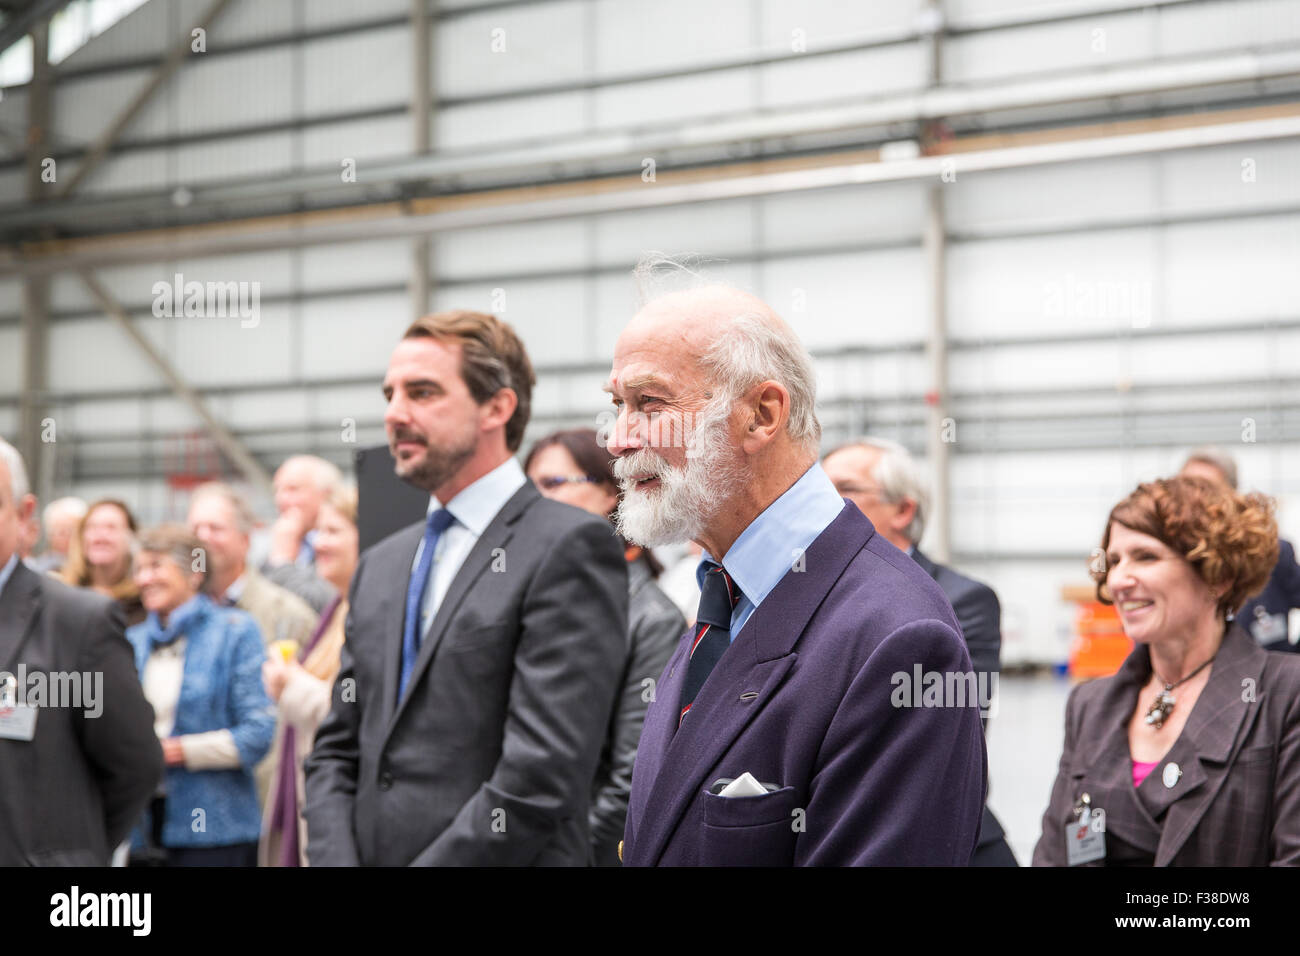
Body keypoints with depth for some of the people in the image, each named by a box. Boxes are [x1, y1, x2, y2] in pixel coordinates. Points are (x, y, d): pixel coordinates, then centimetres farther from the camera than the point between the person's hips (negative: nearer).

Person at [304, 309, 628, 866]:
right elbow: (337, 750, 13)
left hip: (498, 858, -6)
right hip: (369, 852, 6)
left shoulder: (570, 548, -10)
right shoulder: (381, 566, 15)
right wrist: (334, 859, -3)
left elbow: (545, 772, -18)